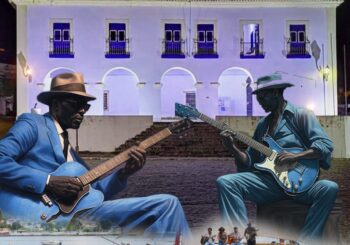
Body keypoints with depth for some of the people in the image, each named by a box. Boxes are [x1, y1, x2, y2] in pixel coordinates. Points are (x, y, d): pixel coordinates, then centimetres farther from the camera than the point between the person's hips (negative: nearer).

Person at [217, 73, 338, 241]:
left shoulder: (301, 115, 5)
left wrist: (296, 156, -20)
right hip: (268, 180, 4)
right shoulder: (263, 124, 20)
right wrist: (232, 148, 0)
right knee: (225, 182, -18)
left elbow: (326, 145, -7)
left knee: (329, 188, -34)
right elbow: (249, 162, 18)